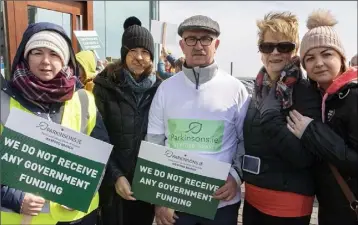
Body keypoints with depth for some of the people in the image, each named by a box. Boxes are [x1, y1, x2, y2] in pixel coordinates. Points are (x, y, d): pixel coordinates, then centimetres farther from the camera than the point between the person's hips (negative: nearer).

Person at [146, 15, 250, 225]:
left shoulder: (235, 89, -4)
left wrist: (236, 175, -12)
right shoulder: (166, 88, 0)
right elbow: (154, 145, 3)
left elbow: (247, 141, 3)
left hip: (222, 201, -1)